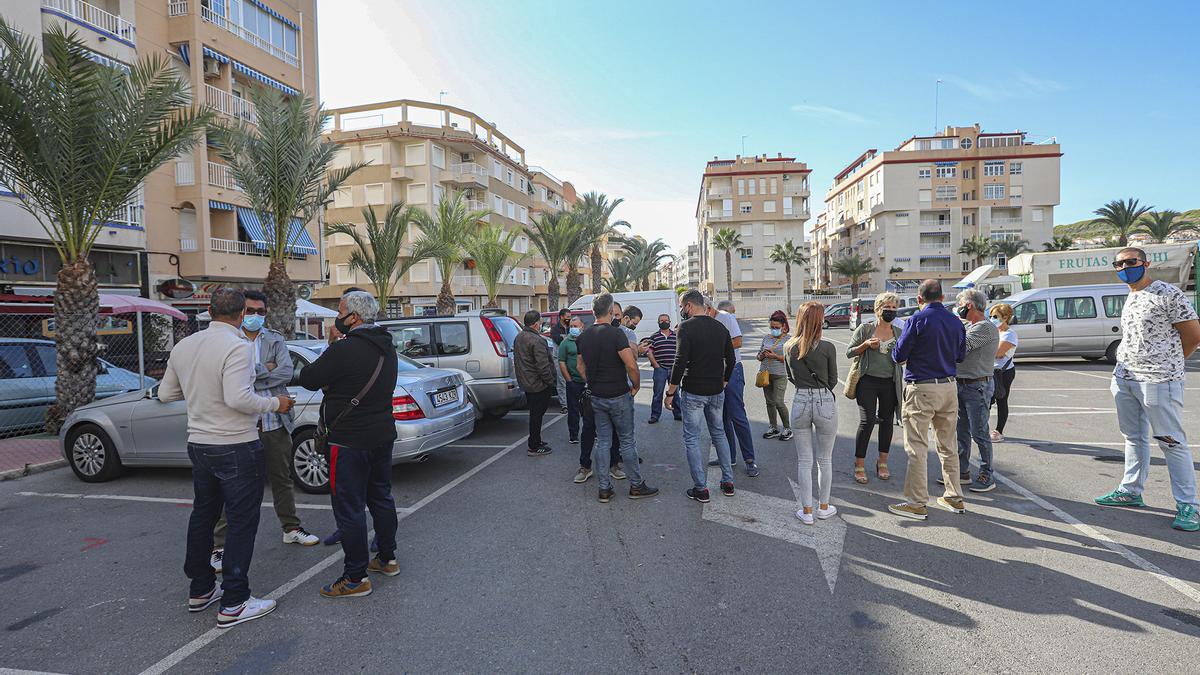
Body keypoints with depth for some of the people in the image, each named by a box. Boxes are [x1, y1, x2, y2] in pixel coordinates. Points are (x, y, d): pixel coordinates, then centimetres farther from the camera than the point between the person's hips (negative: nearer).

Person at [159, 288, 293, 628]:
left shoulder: (183, 346, 5)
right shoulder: (237, 346, -19)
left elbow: (165, 394, 13)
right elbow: (238, 398, -28)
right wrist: (274, 403, -14)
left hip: (198, 444, 8)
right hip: (237, 448, -8)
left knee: (202, 516, 20)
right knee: (242, 523, 1)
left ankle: (200, 590, 33)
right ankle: (234, 604, 6)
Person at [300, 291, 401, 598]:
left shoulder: (345, 350, -22)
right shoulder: (386, 347, 7)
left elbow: (308, 379, -12)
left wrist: (327, 356, 2)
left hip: (350, 440, -9)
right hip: (383, 434, 9)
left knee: (349, 508, 1)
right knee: (381, 497, 20)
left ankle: (356, 578, 9)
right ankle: (387, 559, 33)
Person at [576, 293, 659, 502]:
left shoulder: (584, 336, 4)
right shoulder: (616, 334, -17)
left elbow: (580, 365, 14)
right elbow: (631, 365, -23)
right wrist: (636, 386, -7)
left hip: (596, 397, 6)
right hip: (619, 396, -6)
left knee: (603, 442, 11)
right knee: (627, 441, 6)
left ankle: (604, 489, 14)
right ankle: (636, 486, 17)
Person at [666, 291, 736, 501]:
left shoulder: (687, 327, -13)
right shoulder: (720, 327, 7)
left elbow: (680, 362, -18)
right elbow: (731, 360, 12)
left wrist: (670, 393, -12)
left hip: (694, 392, -6)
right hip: (717, 392, 6)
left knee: (692, 438, 4)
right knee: (719, 434, 19)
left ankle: (701, 488, 6)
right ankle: (728, 482, 23)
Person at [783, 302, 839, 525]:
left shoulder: (789, 347, -1)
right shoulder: (827, 347, -11)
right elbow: (833, 380, 2)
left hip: (800, 403, 2)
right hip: (825, 403, -2)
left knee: (804, 461, 11)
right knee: (825, 460, 14)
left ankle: (806, 511, 16)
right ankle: (823, 507, 28)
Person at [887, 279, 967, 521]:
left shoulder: (917, 320, -11)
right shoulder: (956, 322, 7)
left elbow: (898, 356, -10)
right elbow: (960, 356, 17)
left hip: (921, 389, -6)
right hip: (949, 387, 7)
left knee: (917, 448, -1)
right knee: (948, 446, 16)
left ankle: (917, 503, 3)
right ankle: (954, 498, 25)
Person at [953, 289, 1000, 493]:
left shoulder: (986, 328, -15)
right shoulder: (969, 327, 16)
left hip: (977, 386, -9)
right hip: (960, 383, 9)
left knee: (979, 433, -3)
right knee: (961, 431, 13)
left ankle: (986, 476, 7)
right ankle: (962, 472, 22)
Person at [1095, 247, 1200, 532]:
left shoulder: (1167, 294, -8)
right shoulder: (1130, 299, 15)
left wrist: (1167, 364, 3)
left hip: (1158, 381, -8)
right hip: (1124, 379, 8)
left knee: (1172, 442, -2)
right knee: (1134, 438, 15)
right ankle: (1131, 491, 25)